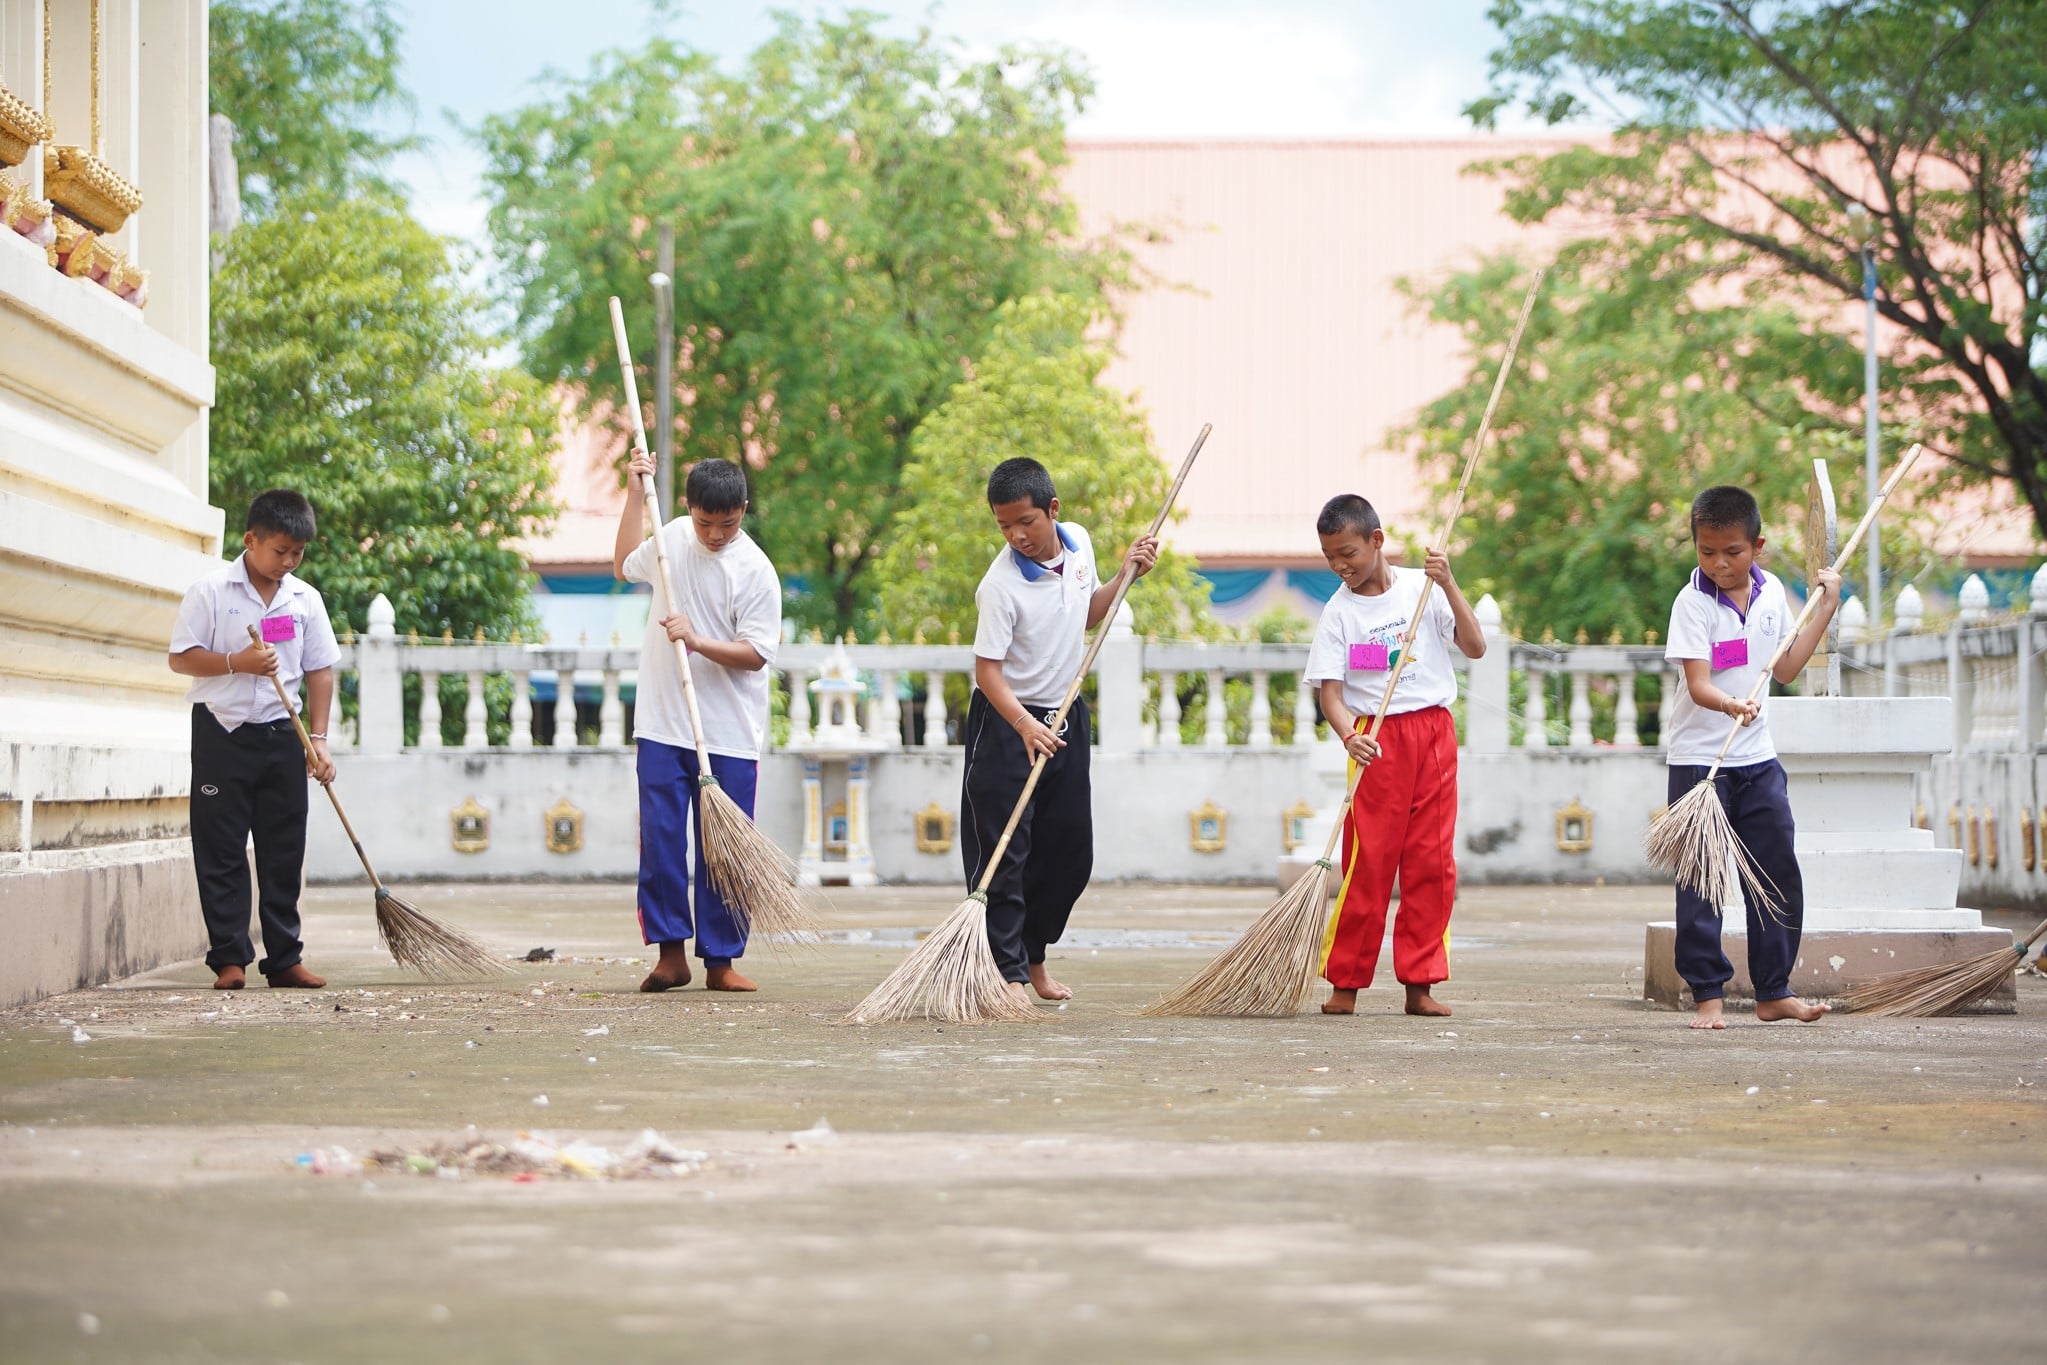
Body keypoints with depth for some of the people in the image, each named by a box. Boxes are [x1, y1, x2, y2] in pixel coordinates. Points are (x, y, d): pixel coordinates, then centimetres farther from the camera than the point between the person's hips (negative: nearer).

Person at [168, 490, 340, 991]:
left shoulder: (306, 599, 6)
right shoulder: (210, 592, -5)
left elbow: (319, 670, 9)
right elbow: (181, 658, -5)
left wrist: (318, 739, 1)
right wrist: (236, 662, -19)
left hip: (280, 736, 3)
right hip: (222, 734, -3)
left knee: (284, 854, 5)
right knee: (222, 854, -2)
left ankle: (284, 959, 10)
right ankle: (229, 959, 3)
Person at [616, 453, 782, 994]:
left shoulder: (755, 570, -9)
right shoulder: (673, 538, 8)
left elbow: (756, 654, -11)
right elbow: (625, 565, 30)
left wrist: (697, 641, -23)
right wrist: (635, 493, 25)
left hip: (729, 735, -4)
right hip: (664, 725, 4)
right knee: (660, 839, -2)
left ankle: (721, 961, 7)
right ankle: (671, 952, 4)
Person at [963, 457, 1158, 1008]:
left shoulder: (1079, 543, -2)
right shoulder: (1001, 585, -22)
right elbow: (986, 668, -23)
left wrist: (1127, 576, 3)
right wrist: (1025, 726, -36)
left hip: (1065, 715, 7)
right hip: (1006, 721, -6)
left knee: (1070, 850, 11)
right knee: (1004, 853, -8)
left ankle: (1034, 956, 27)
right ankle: (1008, 971, -5)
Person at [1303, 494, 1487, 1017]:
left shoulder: (1422, 588, 3)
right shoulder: (1339, 612, -1)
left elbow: (1475, 647, -3)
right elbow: (1331, 692, -7)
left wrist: (1448, 584, -11)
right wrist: (1348, 735, -26)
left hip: (1434, 734, 2)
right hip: (1377, 742, -2)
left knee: (1432, 864, 2)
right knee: (1367, 863, -5)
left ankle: (1419, 984, 7)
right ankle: (1345, 984, 1)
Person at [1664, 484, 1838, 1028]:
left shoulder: (1772, 593, 4)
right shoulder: (1693, 602, -12)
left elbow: (1785, 669, 13)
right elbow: (1697, 685, -21)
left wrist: (1825, 609, 12)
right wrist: (1731, 705, -41)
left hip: (1757, 758, 5)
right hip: (1698, 757, -5)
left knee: (1779, 874, 4)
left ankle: (1773, 991, 13)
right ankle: (1708, 994, 3)